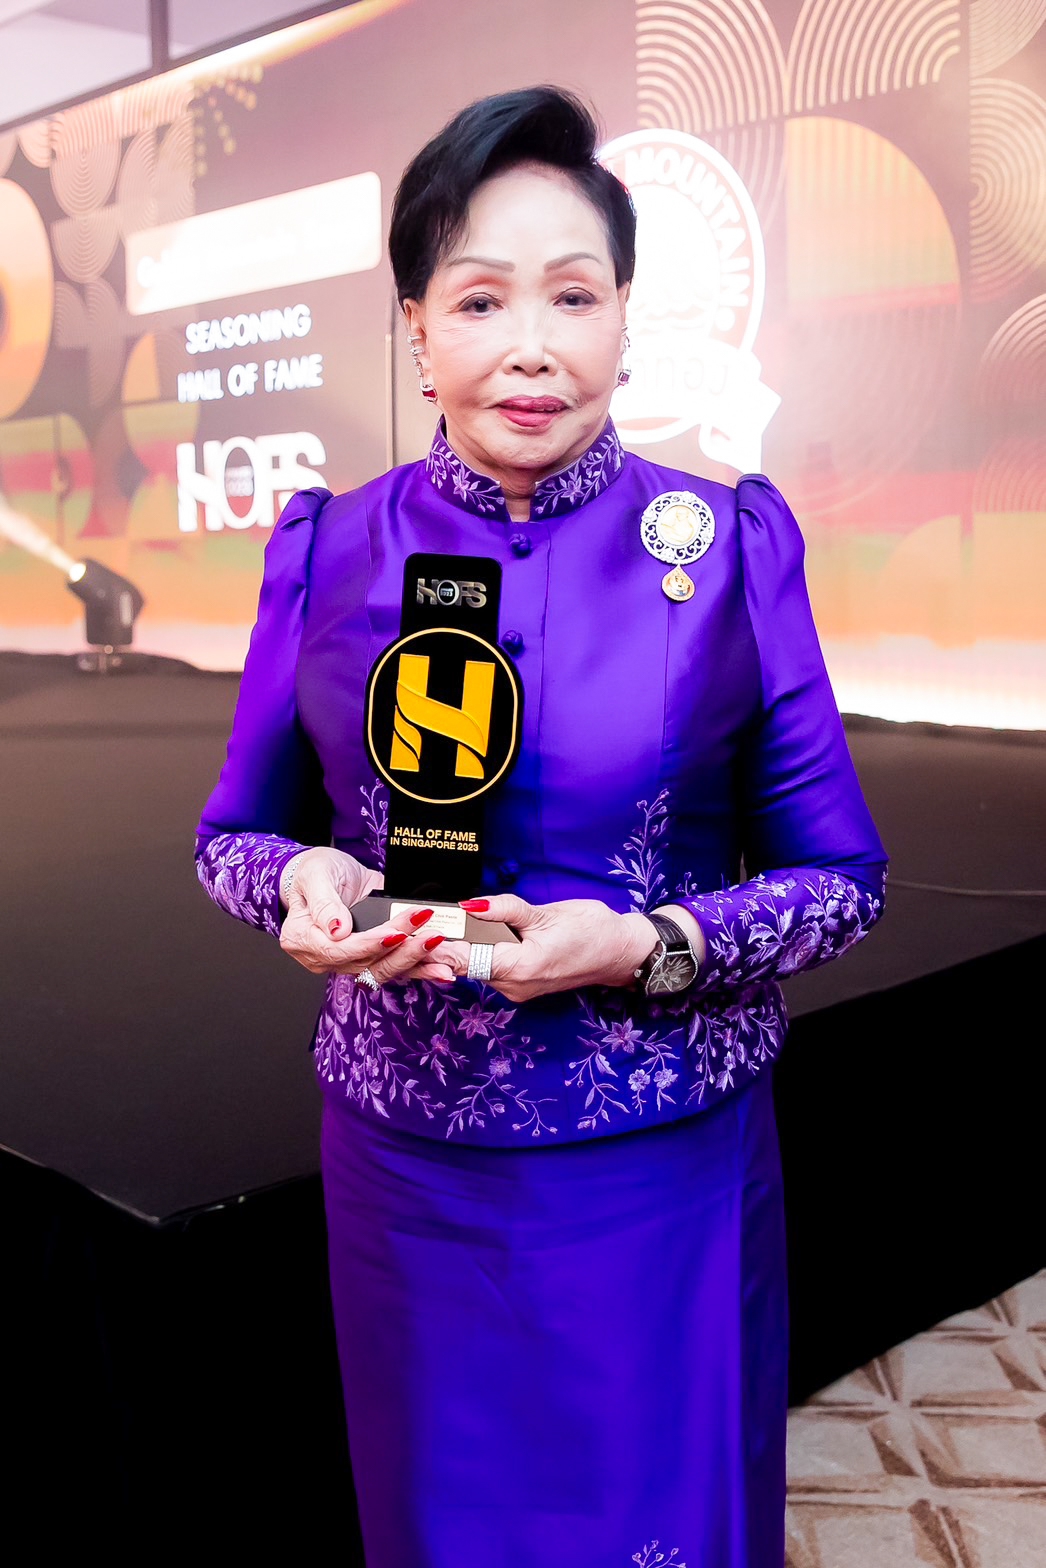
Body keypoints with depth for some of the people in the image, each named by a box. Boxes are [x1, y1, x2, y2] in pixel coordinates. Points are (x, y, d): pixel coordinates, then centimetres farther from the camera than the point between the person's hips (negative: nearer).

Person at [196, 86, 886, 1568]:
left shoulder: (729, 543, -8)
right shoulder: (330, 551, -4)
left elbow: (842, 879, -3)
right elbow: (237, 836, 6)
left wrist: (653, 948, -20)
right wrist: (304, 882, -16)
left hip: (672, 1169, -1)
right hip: (412, 1168, 1)